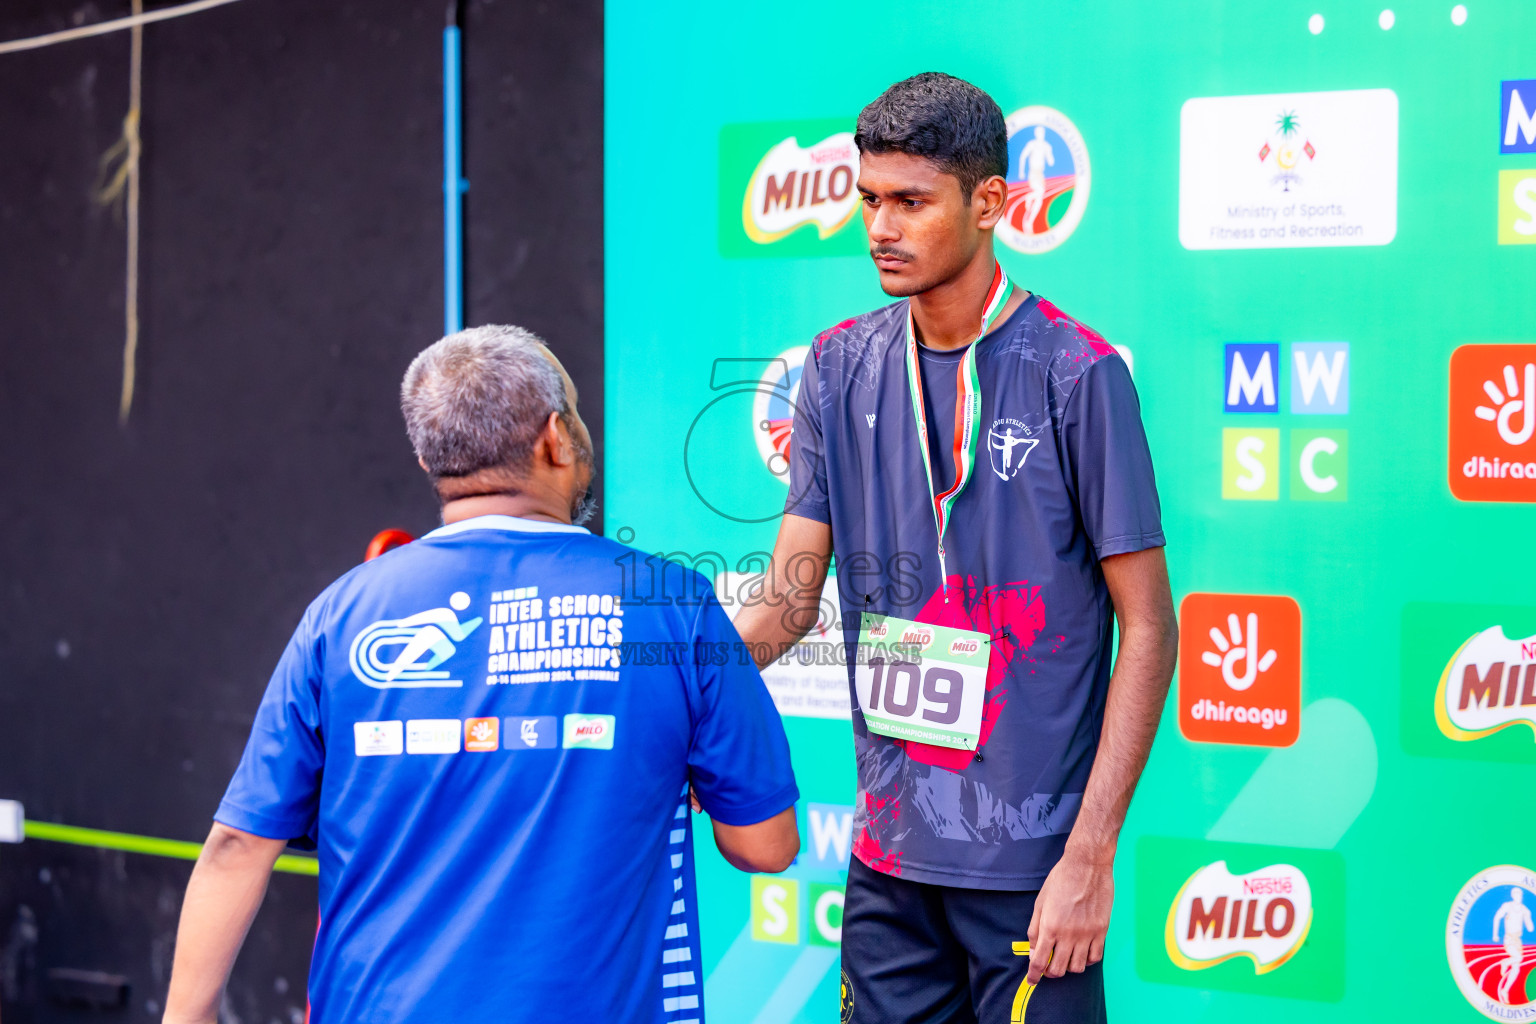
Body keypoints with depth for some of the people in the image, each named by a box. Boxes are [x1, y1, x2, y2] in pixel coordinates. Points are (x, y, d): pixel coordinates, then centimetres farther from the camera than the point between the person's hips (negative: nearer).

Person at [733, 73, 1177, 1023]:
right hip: (887, 851, 4)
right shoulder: (843, 366, 4)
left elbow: (1149, 630, -9)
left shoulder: (1076, 374, -10)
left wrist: (1091, 856, -13)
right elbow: (789, 596, 3)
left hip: (1031, 868, -4)